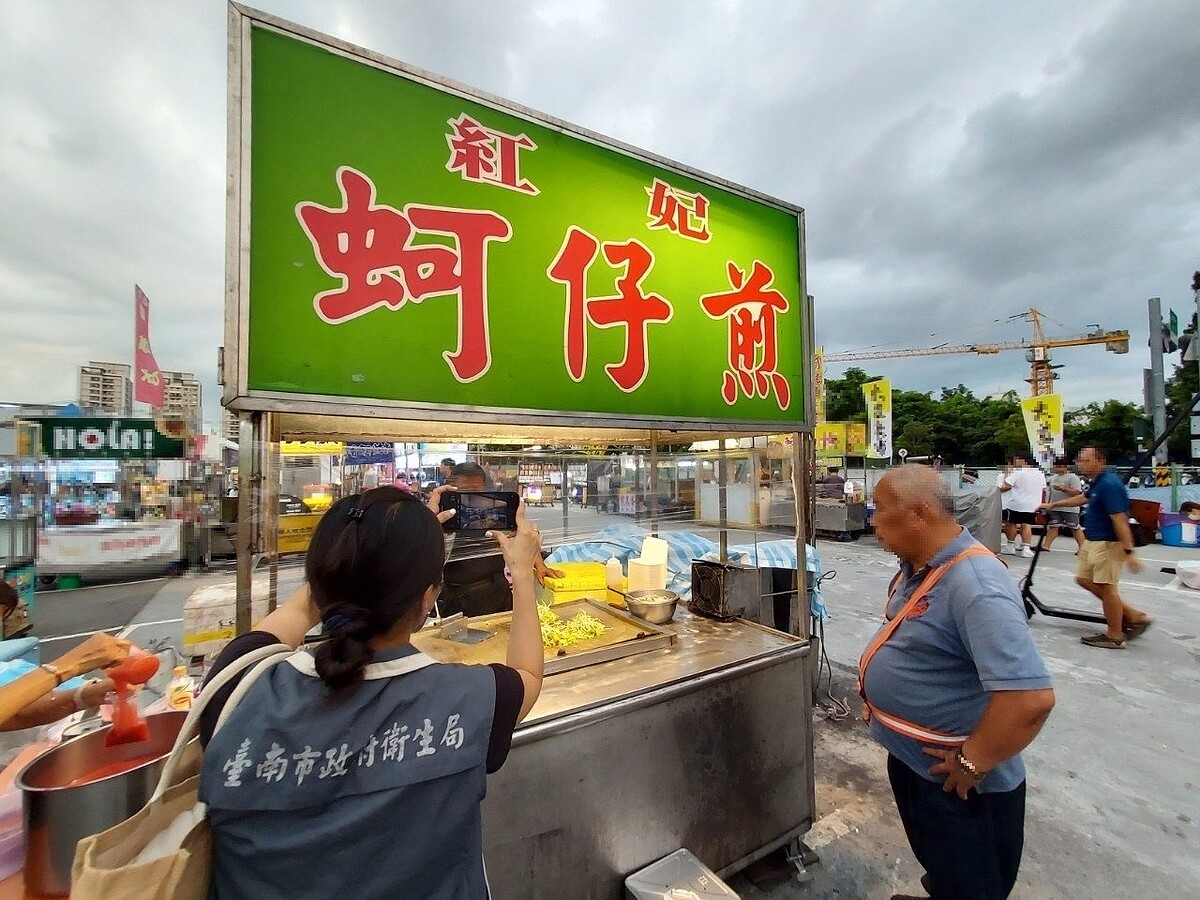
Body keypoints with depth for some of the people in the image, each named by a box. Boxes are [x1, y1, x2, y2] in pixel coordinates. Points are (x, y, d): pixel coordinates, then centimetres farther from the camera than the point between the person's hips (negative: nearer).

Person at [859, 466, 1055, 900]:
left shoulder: (975, 586, -32)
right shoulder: (916, 566, -1)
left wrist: (972, 763, -24)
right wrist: (878, 689, 9)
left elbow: (1031, 697, -36)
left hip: (955, 785, -8)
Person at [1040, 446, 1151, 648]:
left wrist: (1128, 552, -28)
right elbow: (1083, 498, 30)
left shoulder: (1109, 485, -21)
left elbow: (1120, 520, -26)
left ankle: (1114, 636, 9)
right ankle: (1132, 615, 24)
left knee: (1106, 587, -2)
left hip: (1107, 543, -10)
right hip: (1092, 541, 10)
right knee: (1084, 579, 16)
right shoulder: (1098, 482, 10)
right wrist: (1054, 504, 36)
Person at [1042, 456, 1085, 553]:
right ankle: (1046, 545, 5)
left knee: (1075, 528, 1)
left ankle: (1082, 547, 9)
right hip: (1055, 508, 7)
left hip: (1069, 509, -7)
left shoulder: (1073, 477, -7)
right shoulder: (1054, 477, 15)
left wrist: (1064, 489, -28)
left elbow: (1077, 492, -16)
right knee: (1053, 526, 6)